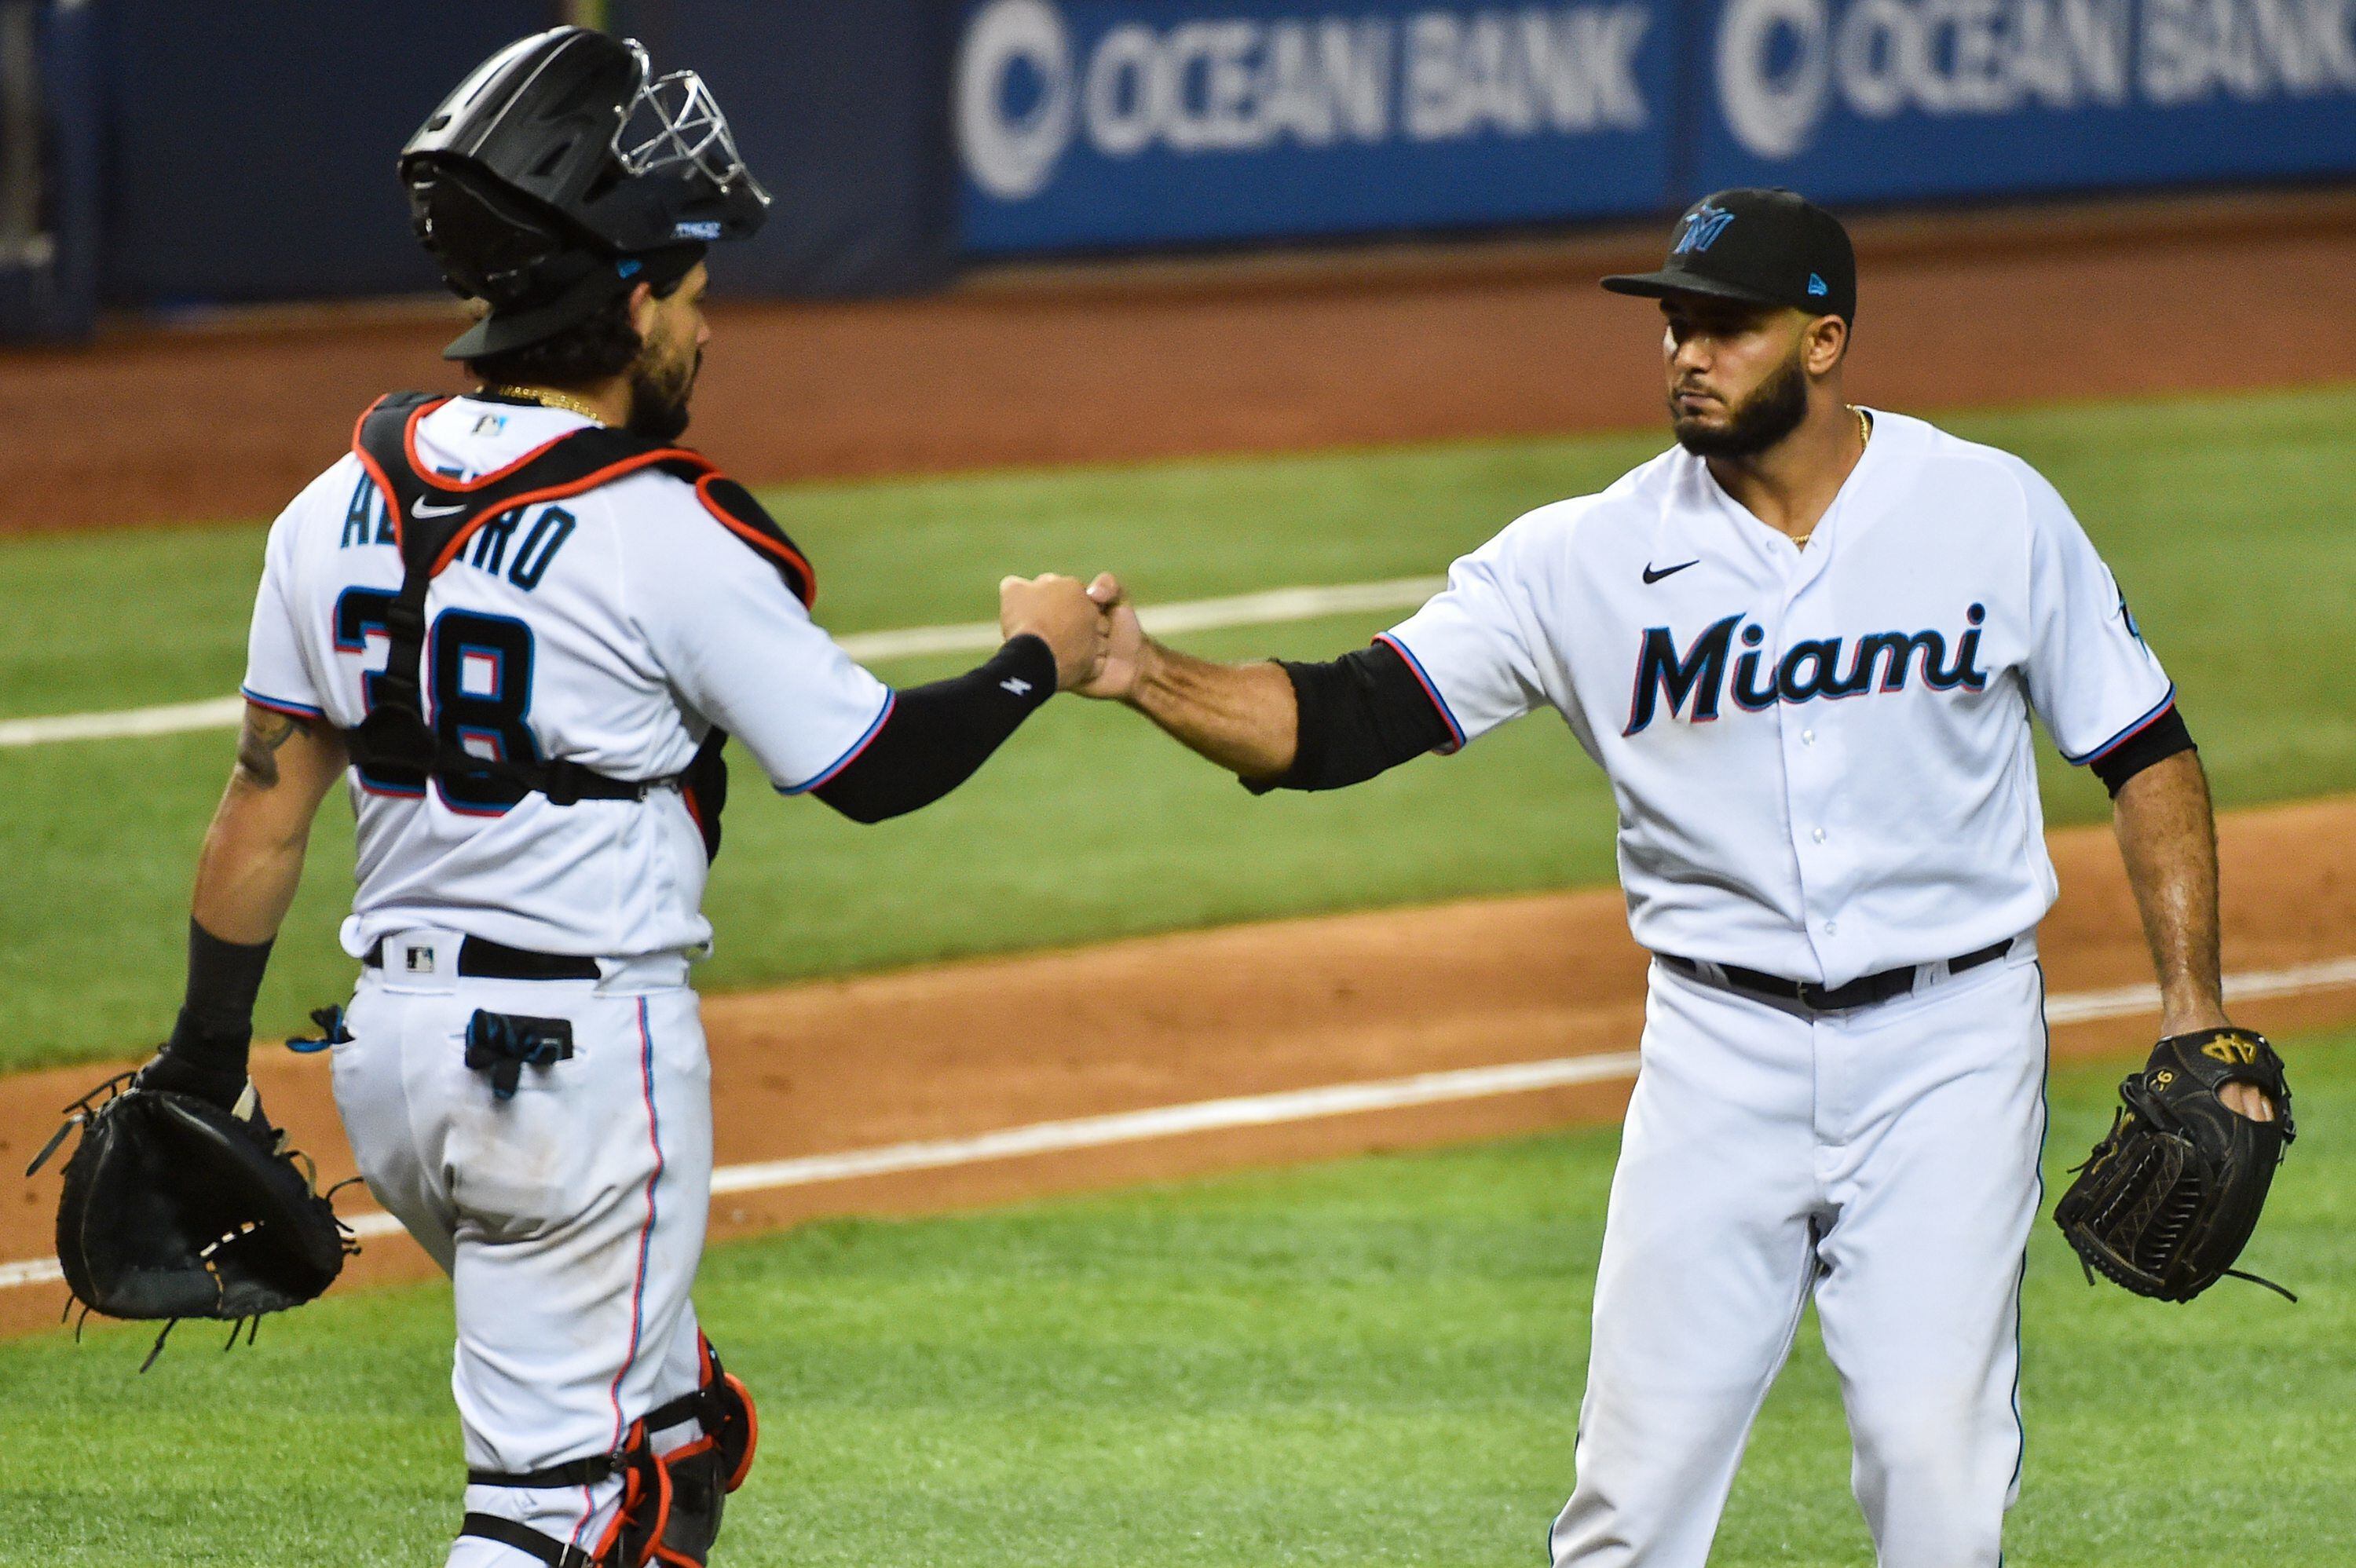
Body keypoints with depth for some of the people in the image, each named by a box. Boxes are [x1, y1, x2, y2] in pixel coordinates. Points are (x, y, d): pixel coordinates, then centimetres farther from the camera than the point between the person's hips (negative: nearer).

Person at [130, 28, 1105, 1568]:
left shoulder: (340, 505, 5)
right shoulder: (669, 536, -15)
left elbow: (266, 802, 9)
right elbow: (871, 766, -8)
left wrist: (206, 1054, 17)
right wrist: (1034, 663, 9)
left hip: (391, 1043, 8)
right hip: (587, 1060, -8)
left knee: (677, 1432, 22)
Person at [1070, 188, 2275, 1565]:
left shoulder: (1996, 513, -3)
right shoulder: (1592, 556, -4)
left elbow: (2145, 751, 5)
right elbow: (1345, 720, -9)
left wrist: (2195, 1009, -2)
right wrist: (1148, 674, -26)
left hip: (1948, 1042, -1)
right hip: (1720, 1051, 1)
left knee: (1937, 1456, -8)